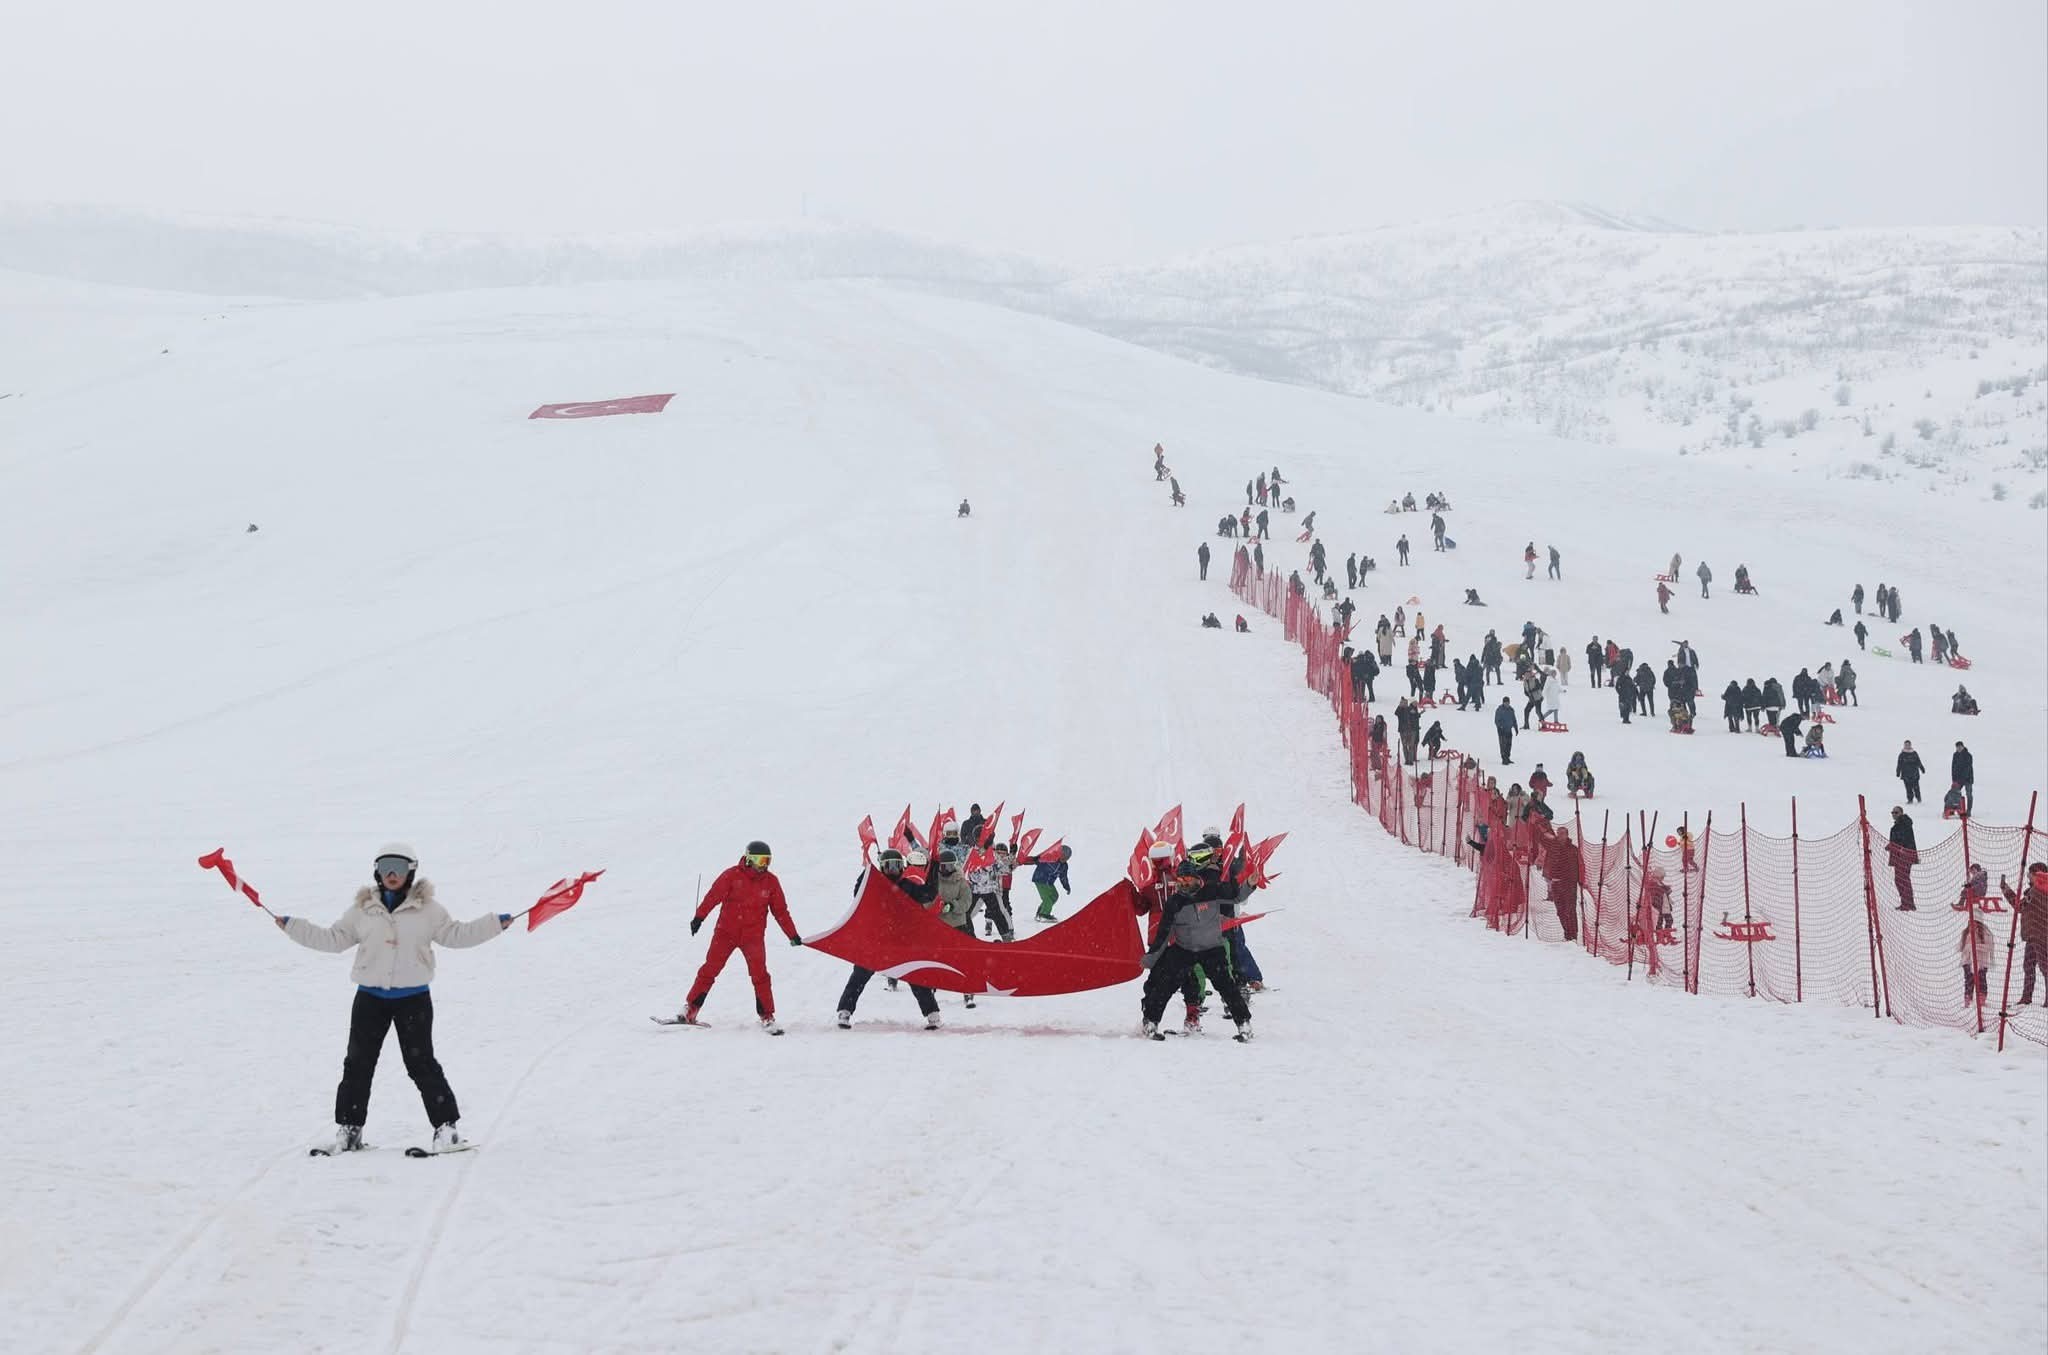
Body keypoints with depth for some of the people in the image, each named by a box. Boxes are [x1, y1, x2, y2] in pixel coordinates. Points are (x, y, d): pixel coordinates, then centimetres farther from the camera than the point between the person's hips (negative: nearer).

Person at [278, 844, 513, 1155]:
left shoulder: (427, 909, 2)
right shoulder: (362, 910, 7)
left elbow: (455, 934, 3)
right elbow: (333, 939, 11)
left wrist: (496, 923, -6)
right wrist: (291, 926, 7)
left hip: (413, 998, -3)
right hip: (370, 998, 3)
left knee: (421, 1064, -5)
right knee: (358, 1064, 5)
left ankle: (447, 1128, 0)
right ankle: (348, 1131, 14)